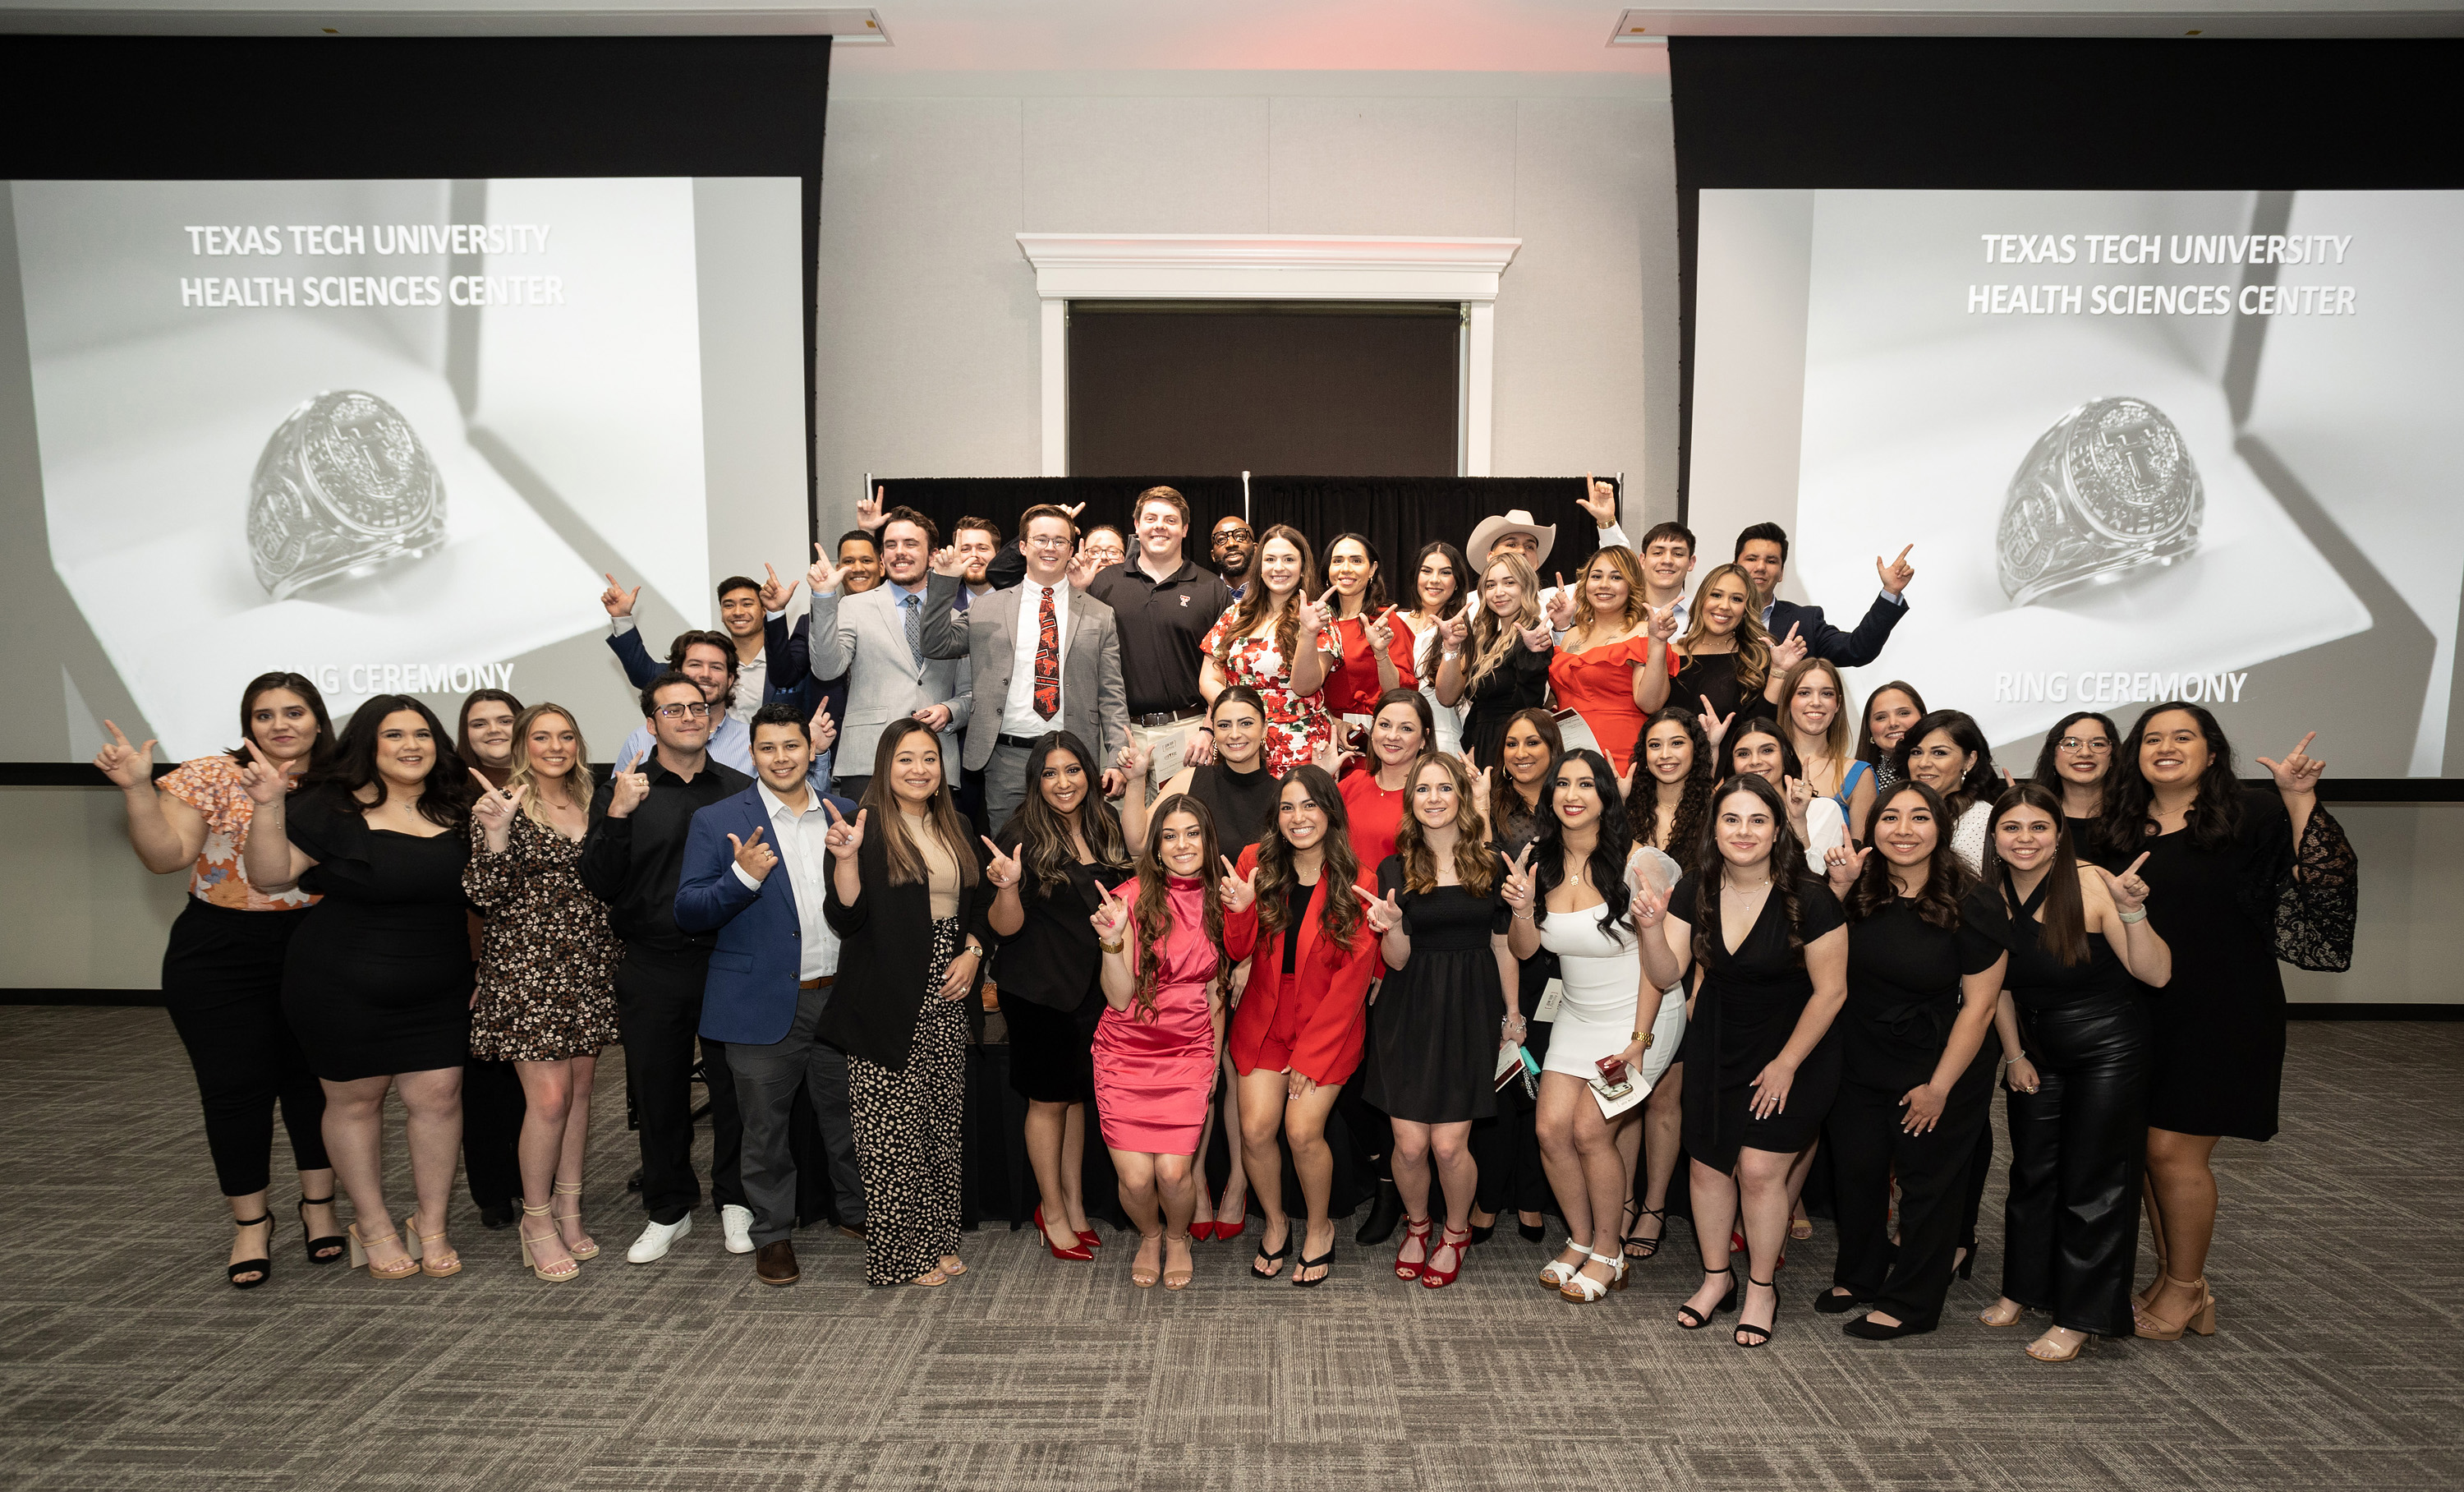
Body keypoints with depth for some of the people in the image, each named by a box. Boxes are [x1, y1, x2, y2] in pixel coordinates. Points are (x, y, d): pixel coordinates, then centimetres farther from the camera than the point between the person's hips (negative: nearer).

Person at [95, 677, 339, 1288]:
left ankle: (318, 1206, 27)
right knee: (236, 1086, 3)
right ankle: (249, 1224, 20)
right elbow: (166, 856, -13)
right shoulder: (209, 777, -5)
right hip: (221, 955, -2)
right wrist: (137, 788, -23)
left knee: (316, 1077, 9)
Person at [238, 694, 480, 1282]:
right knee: (356, 1099, 9)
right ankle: (372, 1226, 26)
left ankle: (432, 1226, 18)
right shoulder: (331, 808, -7)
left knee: (437, 1096, 2)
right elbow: (269, 875, -13)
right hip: (343, 990, -3)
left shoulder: (457, 810, 4)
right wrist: (268, 806, -24)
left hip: (438, 991, 3)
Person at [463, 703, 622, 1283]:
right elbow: (486, 897, -13)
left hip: (589, 968, 6)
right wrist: (496, 834, -27)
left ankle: (569, 1211, 22)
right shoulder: (501, 803, -6)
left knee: (579, 1088, 10)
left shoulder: (589, 804, 11)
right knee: (550, 1096, -6)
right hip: (527, 968, -6)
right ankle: (537, 1221, 11)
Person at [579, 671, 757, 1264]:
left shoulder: (742, 790, 6)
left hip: (730, 962, 0)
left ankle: (736, 1202, 26)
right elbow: (598, 884, -5)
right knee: (658, 1090, 10)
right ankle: (669, 1210, 28)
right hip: (653, 966, 0)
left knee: (735, 1085, 6)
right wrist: (618, 815, -16)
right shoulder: (619, 791, 4)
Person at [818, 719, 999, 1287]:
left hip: (947, 996, 6)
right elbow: (846, 918, -12)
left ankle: (938, 1240, 21)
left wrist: (973, 952, 3)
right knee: (893, 1125, -2)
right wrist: (846, 856, -26)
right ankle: (899, 1254, 10)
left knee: (942, 1119, 10)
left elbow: (980, 903, 20)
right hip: (889, 1000, -5)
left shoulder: (955, 829, 12)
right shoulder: (868, 826, -6)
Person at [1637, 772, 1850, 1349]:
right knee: (1708, 1165, 7)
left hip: (1794, 1047, -4)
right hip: (1717, 1044, 4)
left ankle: (1762, 1287, 18)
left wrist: (1786, 1064, -9)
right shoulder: (1694, 891, -7)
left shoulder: (1809, 900, -20)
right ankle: (1716, 1276, 30)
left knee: (1760, 1169, -7)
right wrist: (1652, 929, -28)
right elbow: (1667, 976, -8)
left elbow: (1831, 991, -13)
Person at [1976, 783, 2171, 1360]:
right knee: (2031, 1172, 14)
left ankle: (2079, 1318, 14)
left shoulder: (2092, 885, -19)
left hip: (2109, 1047, -5)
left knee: (2092, 1182, 1)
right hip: (2036, 1048, 5)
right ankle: (2021, 1289, 31)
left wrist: (2131, 910, -36)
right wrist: (2015, 1055, 7)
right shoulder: (1992, 895, -4)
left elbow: (2156, 974, -22)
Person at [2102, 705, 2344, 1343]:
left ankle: (2185, 1290, 17)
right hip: (2142, 1014, 5)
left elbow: (2327, 875, -16)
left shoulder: (2250, 815, -6)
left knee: (2175, 1151, -3)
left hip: (2220, 1014, -5)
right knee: (2149, 1149, 9)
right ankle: (2171, 1277, 26)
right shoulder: (2121, 825, 8)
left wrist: (2299, 798, -27)